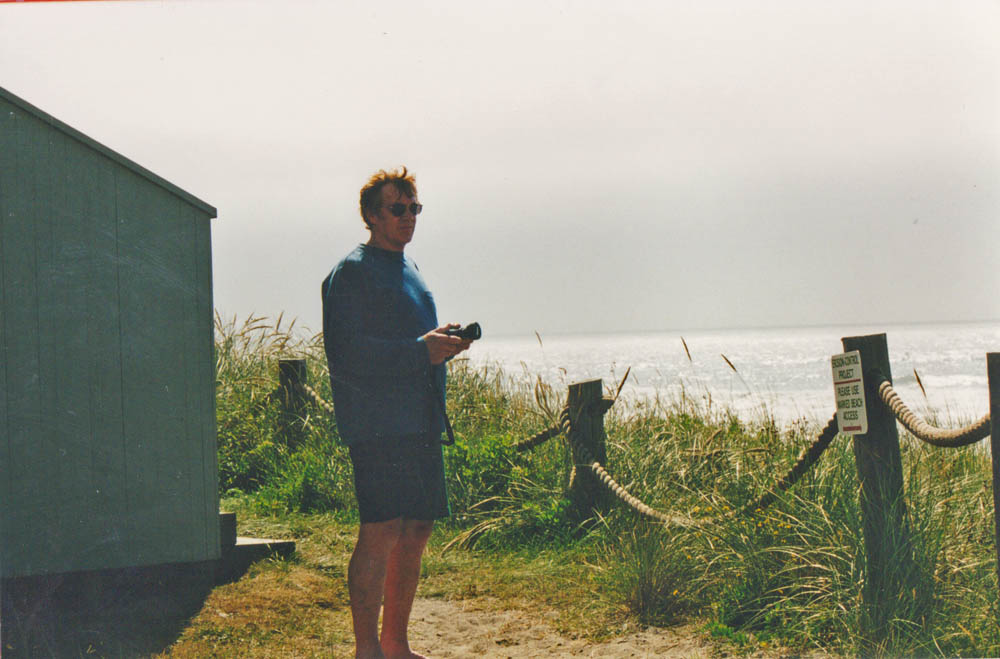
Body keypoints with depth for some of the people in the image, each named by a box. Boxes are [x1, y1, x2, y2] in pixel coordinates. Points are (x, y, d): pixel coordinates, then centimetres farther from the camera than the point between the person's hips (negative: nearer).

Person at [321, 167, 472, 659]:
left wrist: (443, 343, 9)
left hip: (420, 421, 9)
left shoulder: (408, 269, 22)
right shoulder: (351, 272, -5)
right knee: (380, 532, -12)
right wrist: (420, 351, -19)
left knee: (416, 531, 9)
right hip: (377, 423, -9)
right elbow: (346, 354, -15)